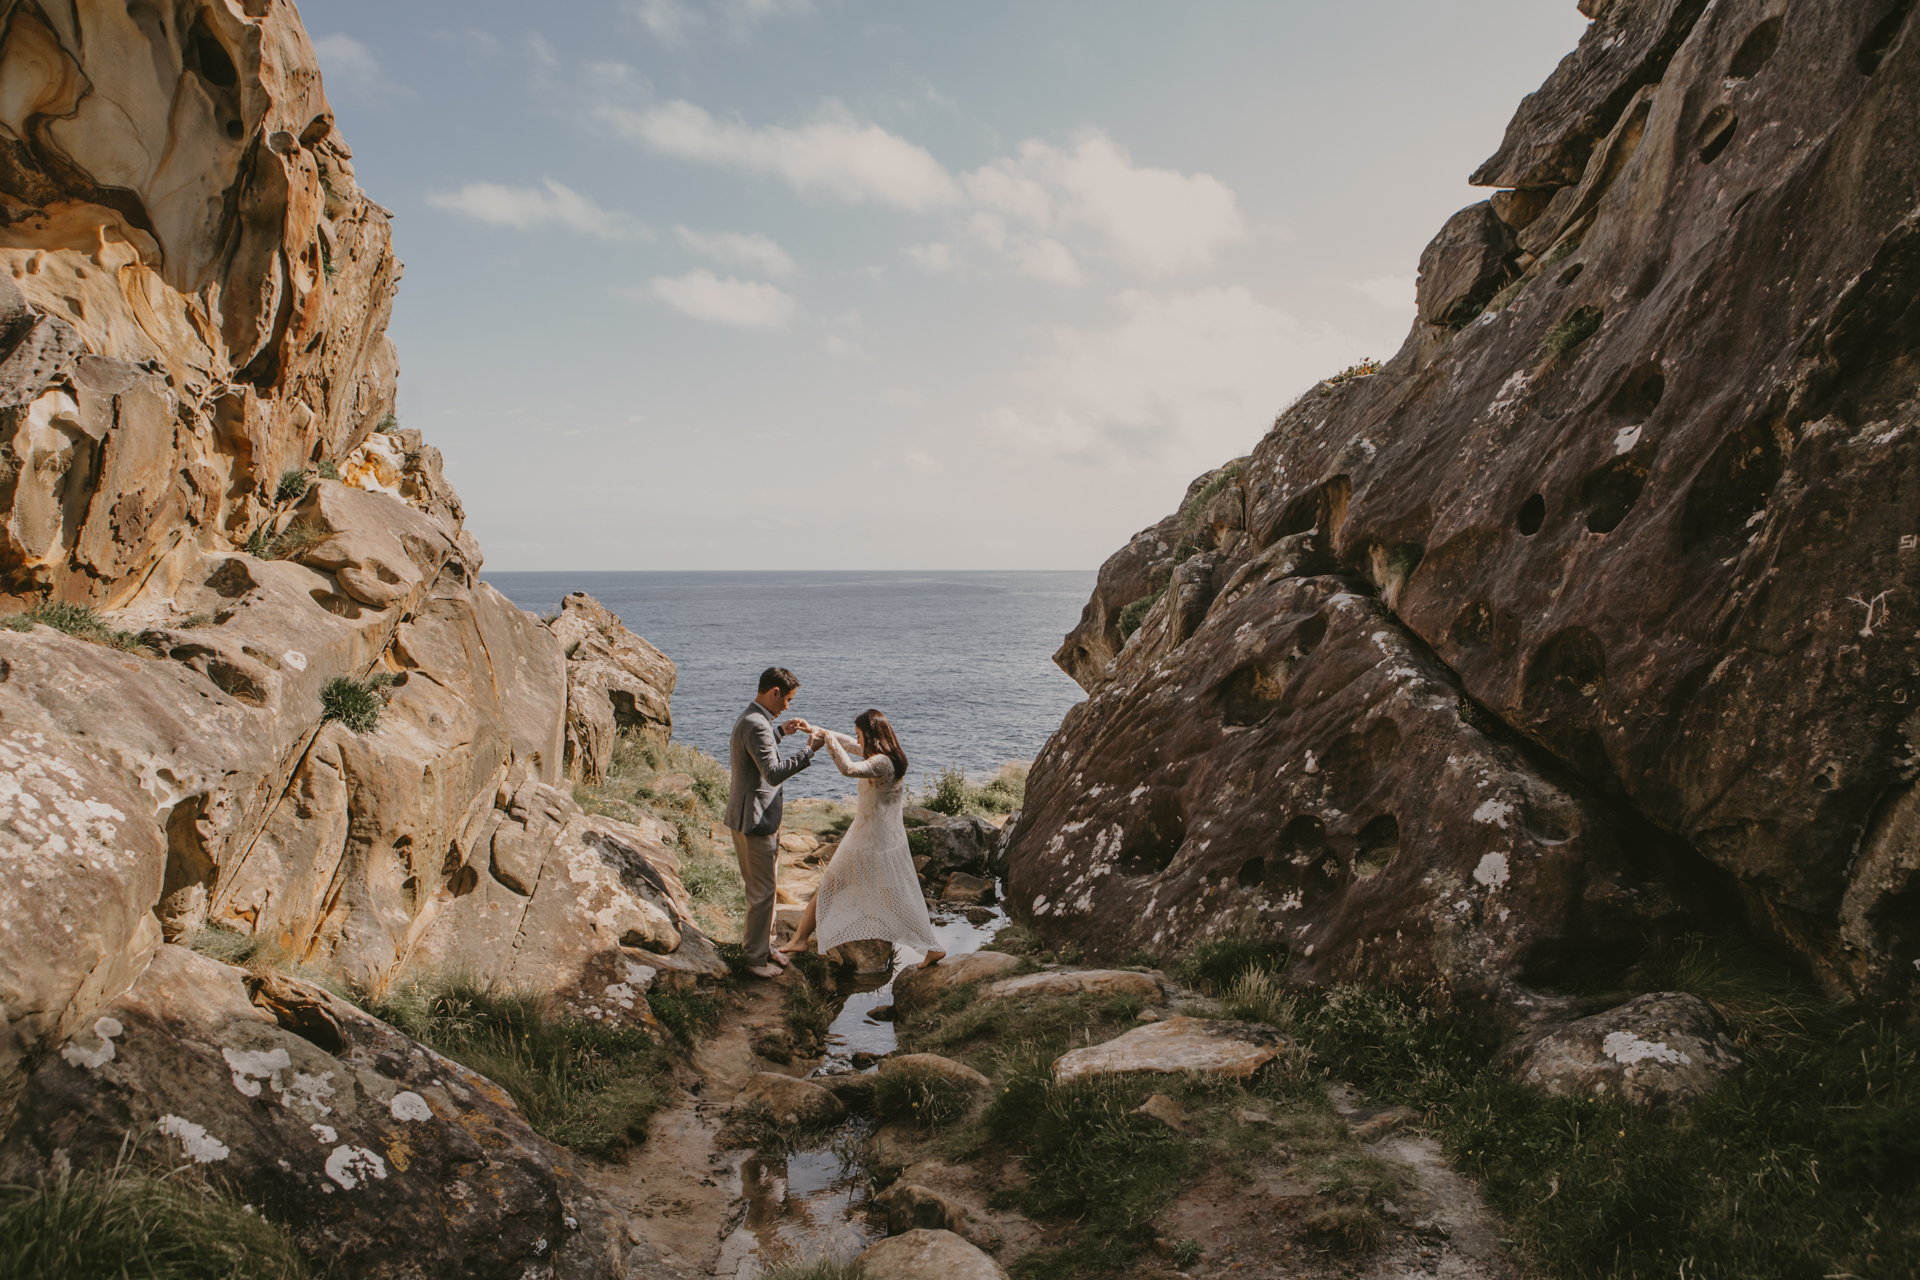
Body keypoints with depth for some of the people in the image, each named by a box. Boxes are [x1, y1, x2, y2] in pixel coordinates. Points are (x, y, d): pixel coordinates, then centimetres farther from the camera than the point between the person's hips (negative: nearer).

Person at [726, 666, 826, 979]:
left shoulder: (751, 718, 10)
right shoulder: (756, 725, -24)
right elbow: (774, 773, -32)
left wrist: (780, 730, 21)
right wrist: (809, 749, -27)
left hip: (764, 817, 11)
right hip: (753, 821, -11)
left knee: (764, 886, 20)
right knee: (762, 891, 0)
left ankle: (760, 944, 32)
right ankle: (756, 957, 12)